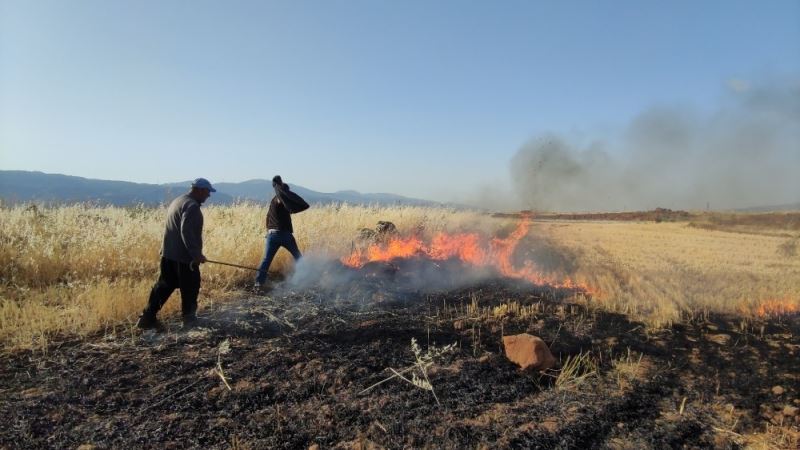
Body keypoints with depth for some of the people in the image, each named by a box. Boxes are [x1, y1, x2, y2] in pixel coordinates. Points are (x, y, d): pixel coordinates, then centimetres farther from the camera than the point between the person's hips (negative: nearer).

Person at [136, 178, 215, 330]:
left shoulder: (178, 200, 17)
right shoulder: (192, 206, -16)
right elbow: (187, 232, -26)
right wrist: (196, 254, -24)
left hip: (169, 253, 9)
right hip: (184, 256, -9)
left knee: (164, 285, 13)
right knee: (190, 288, 5)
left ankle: (147, 318, 13)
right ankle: (189, 320, 18)